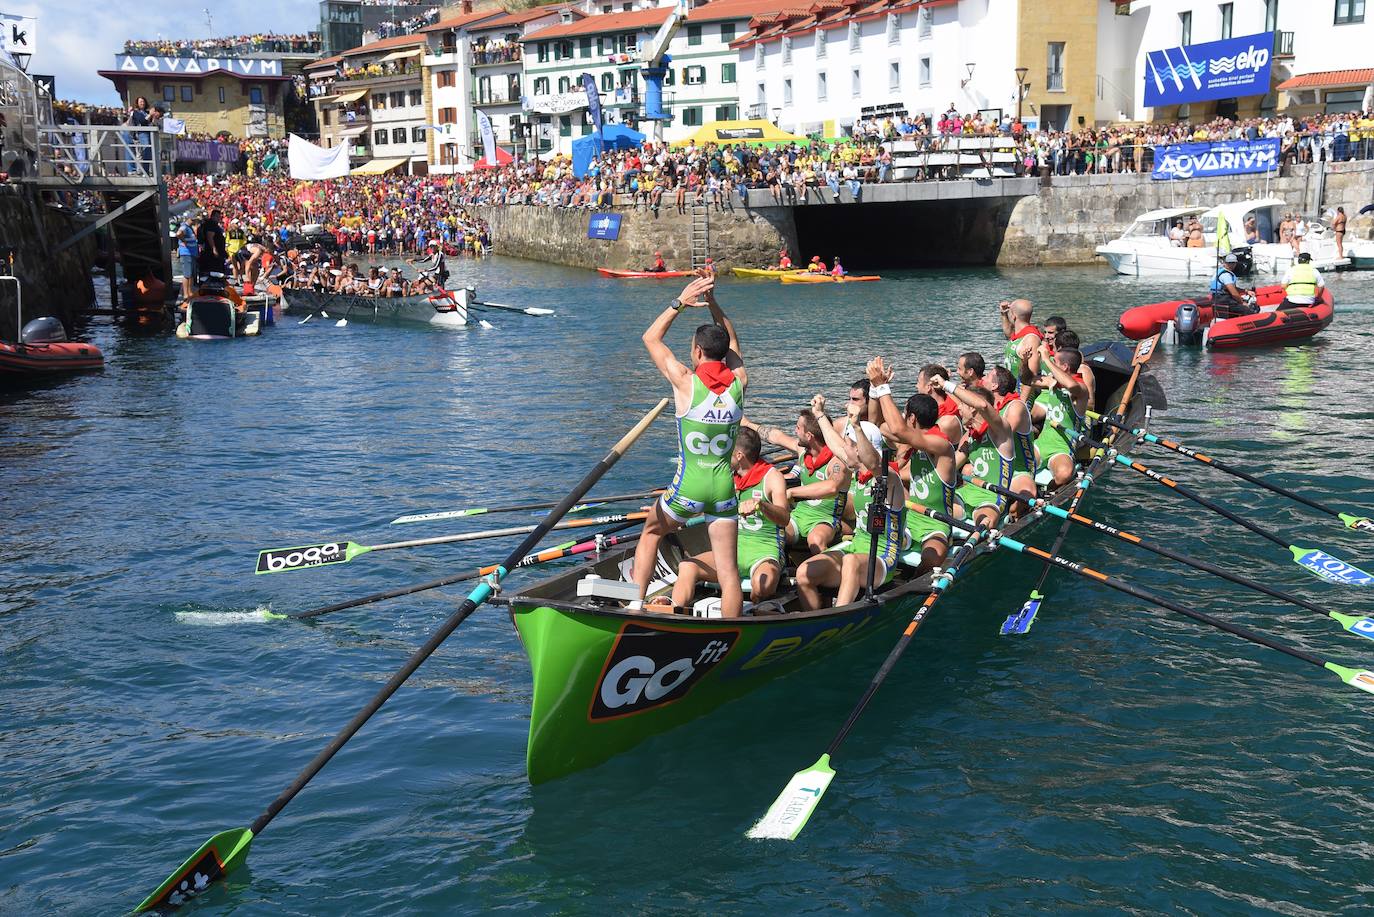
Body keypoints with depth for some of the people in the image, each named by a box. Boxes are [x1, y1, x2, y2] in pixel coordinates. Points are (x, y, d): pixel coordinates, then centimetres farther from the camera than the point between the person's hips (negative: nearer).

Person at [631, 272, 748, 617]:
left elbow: (651, 338, 4)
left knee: (650, 534, 25)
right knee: (728, 569, 4)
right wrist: (712, 302, 15)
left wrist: (681, 301, 5)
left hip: (688, 488, -2)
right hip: (725, 489, 2)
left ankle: (635, 604, 23)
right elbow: (730, 339, 19)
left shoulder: (686, 382, -10)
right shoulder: (739, 383, -2)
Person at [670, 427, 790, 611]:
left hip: (765, 553, -5)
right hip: (732, 549, 5)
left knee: (763, 583, -41)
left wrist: (760, 504, -41)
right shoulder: (729, 478, 15)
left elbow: (784, 519, -21)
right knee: (687, 566, -23)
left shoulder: (772, 477, -5)